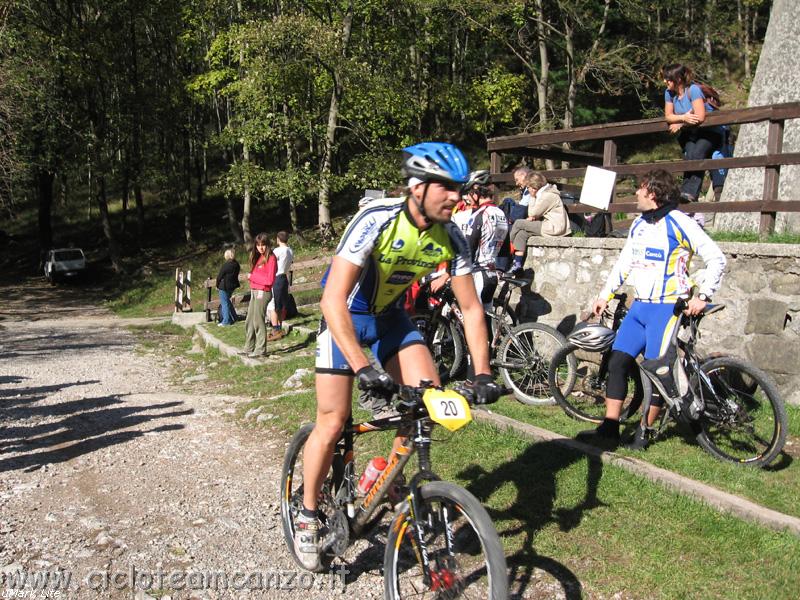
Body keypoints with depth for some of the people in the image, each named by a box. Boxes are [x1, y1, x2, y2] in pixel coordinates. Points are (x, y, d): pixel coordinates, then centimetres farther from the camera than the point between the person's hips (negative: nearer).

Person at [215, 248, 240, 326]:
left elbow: (219, 276, -13)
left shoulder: (225, 265, -21)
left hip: (224, 286, -7)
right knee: (227, 301, 24)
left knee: (224, 303, 3)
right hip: (232, 286, 7)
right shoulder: (236, 265, 0)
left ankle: (226, 321, 8)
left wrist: (217, 286, 2)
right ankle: (233, 317, 29)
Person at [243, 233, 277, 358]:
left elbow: (270, 280, -16)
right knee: (249, 322, 13)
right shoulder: (258, 257, 15)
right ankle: (249, 349, 23)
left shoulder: (271, 258, -10)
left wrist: (252, 277, -11)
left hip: (263, 293, -8)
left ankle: (260, 350, 6)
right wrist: (251, 277, -4)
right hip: (254, 292, 8)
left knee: (258, 322, -3)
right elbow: (255, 275, 15)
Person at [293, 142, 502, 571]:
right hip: (345, 315, -5)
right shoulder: (376, 221, -31)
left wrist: (482, 373, -16)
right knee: (333, 422, -7)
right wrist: (363, 367, -45)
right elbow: (333, 300, -36)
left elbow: (471, 308, -7)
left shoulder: (451, 239, -15)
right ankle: (307, 515, 15)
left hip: (391, 317, 5)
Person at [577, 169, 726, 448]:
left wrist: (702, 296, -15)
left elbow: (717, 259, -11)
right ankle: (609, 429, 5)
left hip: (666, 308, -7)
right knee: (617, 363, 0)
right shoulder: (639, 224, 12)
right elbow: (624, 262, 20)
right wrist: (605, 295, 17)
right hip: (639, 306, 7)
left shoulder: (680, 223, -11)